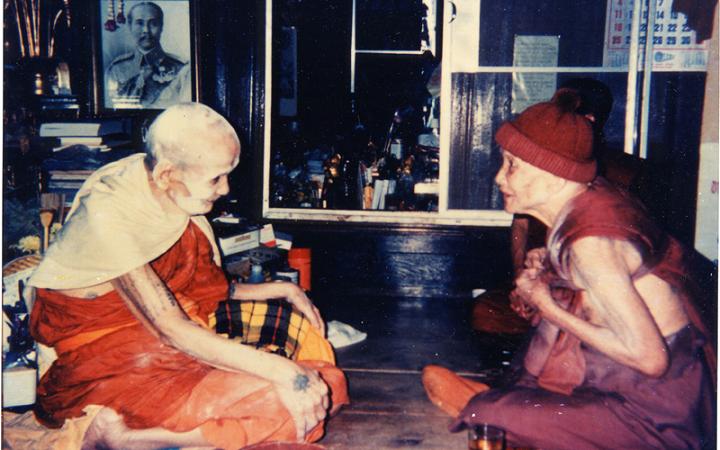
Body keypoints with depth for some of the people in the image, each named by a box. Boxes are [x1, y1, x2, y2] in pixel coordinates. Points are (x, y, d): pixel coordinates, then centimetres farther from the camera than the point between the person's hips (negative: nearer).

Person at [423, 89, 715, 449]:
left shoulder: (590, 243, -27)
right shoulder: (593, 194, 0)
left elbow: (650, 357, -26)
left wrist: (549, 308, -17)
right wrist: (550, 268, 0)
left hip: (658, 418, -9)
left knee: (494, 419, -14)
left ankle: (480, 407, 18)